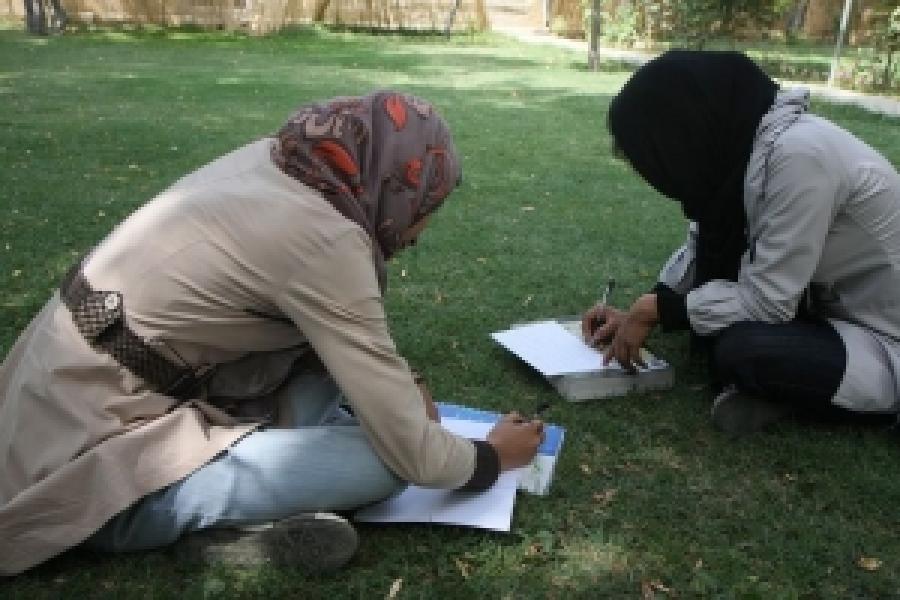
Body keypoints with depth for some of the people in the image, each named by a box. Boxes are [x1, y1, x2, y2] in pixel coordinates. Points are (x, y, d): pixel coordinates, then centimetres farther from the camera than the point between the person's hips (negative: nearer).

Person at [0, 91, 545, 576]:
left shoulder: (270, 162, -2)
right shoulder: (324, 240, -26)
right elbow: (410, 452, -19)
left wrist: (402, 387, 9)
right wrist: (490, 459, 0)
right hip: (93, 468, -8)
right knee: (387, 461, -17)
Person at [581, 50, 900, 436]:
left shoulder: (799, 154, -31)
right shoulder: (734, 142, -6)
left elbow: (764, 302, -27)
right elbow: (703, 250, 7)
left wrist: (655, 309, -16)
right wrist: (637, 313, -1)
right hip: (825, 306, 8)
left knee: (738, 350, -29)